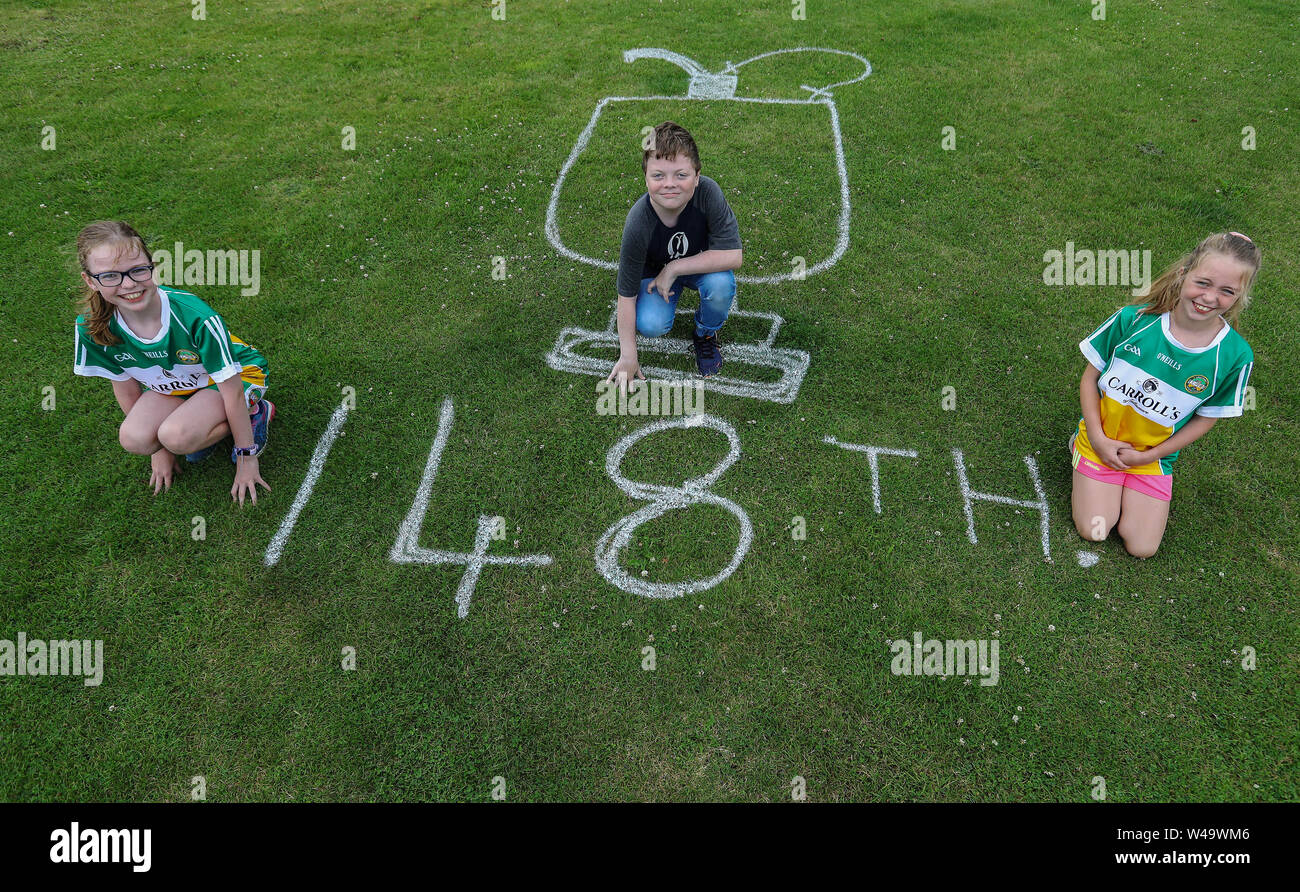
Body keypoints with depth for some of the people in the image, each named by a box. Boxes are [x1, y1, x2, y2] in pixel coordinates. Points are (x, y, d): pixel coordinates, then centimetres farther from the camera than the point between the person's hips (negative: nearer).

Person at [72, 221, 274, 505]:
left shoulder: (195, 317, -35)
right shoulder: (92, 326, -21)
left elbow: (232, 392, -25)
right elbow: (125, 387, -4)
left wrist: (247, 458, -17)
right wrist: (159, 449, 5)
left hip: (238, 374, -5)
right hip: (170, 384, 5)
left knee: (176, 437, -31)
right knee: (133, 438, -24)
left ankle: (255, 414, -4)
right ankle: (202, 425, 6)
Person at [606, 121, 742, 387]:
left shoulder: (708, 193, -33)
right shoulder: (638, 224, -33)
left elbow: (733, 256, -33)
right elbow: (627, 293, -24)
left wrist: (673, 269, -33)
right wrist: (628, 356, -19)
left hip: (701, 265, 1)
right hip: (654, 271, 0)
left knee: (720, 284, -33)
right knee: (650, 325, -26)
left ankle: (705, 335, 1)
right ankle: (665, 302, 13)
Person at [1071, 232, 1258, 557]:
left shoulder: (1234, 356, -17)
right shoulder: (1134, 319, -18)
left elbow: (1206, 417, -4)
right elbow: (1091, 375, -7)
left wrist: (1150, 456, -9)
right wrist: (1097, 437, -13)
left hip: (1154, 455, 1)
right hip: (1101, 440, -1)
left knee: (1141, 547, -1)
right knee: (1092, 531, -2)